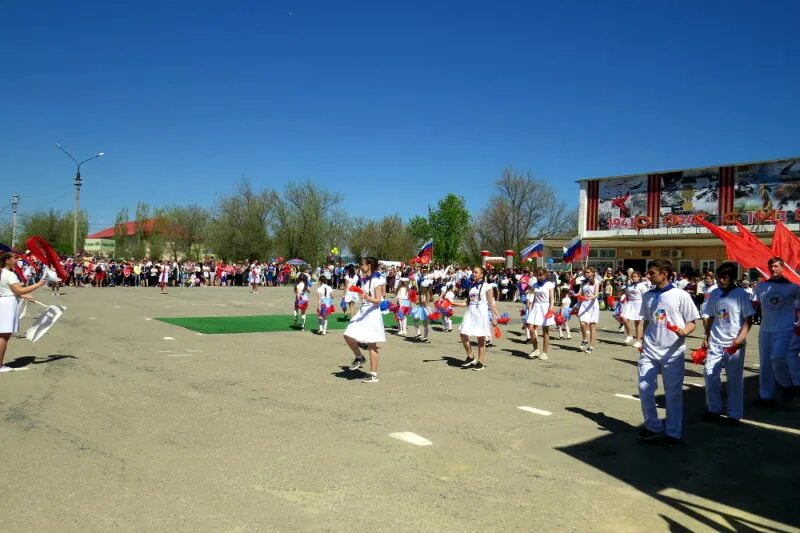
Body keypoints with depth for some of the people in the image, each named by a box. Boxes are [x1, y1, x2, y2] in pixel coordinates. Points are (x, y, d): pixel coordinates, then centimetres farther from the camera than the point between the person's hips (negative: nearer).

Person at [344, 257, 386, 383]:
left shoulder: (376, 281, -13)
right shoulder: (365, 279, 11)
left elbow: (378, 300, -17)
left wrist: (367, 297, -32)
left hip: (372, 313, -8)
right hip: (363, 311, 8)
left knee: (371, 345, -2)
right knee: (348, 335, -2)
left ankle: (373, 375, 7)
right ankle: (359, 358, 21)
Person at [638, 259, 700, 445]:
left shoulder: (681, 295, -6)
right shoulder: (647, 296, 8)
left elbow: (692, 322, -3)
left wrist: (684, 331, -24)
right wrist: (642, 341, 10)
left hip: (673, 352, -4)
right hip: (649, 350, 4)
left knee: (673, 393, 6)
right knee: (644, 389, 2)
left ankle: (673, 432, 20)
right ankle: (653, 426, 20)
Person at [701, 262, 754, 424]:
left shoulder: (741, 294, -6)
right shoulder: (714, 294, 6)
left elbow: (748, 320, -6)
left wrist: (740, 339, -16)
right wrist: (706, 337, 9)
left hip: (734, 345, -4)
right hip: (715, 343, 4)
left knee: (735, 379, 4)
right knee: (710, 374, 3)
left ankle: (734, 414, 16)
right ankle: (714, 409, 18)